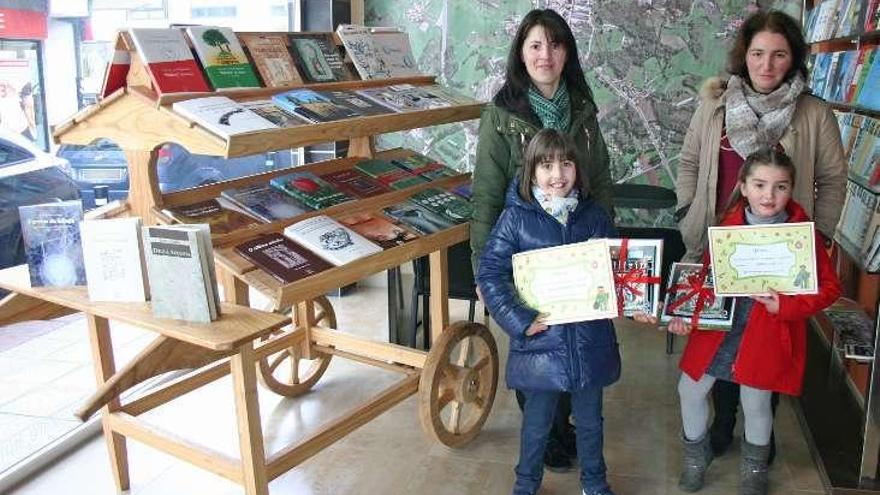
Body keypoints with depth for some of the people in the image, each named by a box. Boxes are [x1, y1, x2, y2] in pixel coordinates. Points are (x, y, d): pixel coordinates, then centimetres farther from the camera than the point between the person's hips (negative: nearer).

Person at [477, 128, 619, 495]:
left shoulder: (594, 216, 1)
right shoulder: (515, 218, -9)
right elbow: (489, 274, -11)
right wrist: (520, 321, -17)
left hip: (590, 340, 3)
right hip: (541, 339, -2)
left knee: (590, 419, 20)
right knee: (537, 421, 15)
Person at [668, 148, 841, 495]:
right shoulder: (729, 224, -4)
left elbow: (829, 287, -8)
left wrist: (787, 306, -22)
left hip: (767, 334, -3)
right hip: (719, 326, 3)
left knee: (756, 401, 13)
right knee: (690, 388, 10)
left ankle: (754, 467, 43)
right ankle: (696, 454, 38)